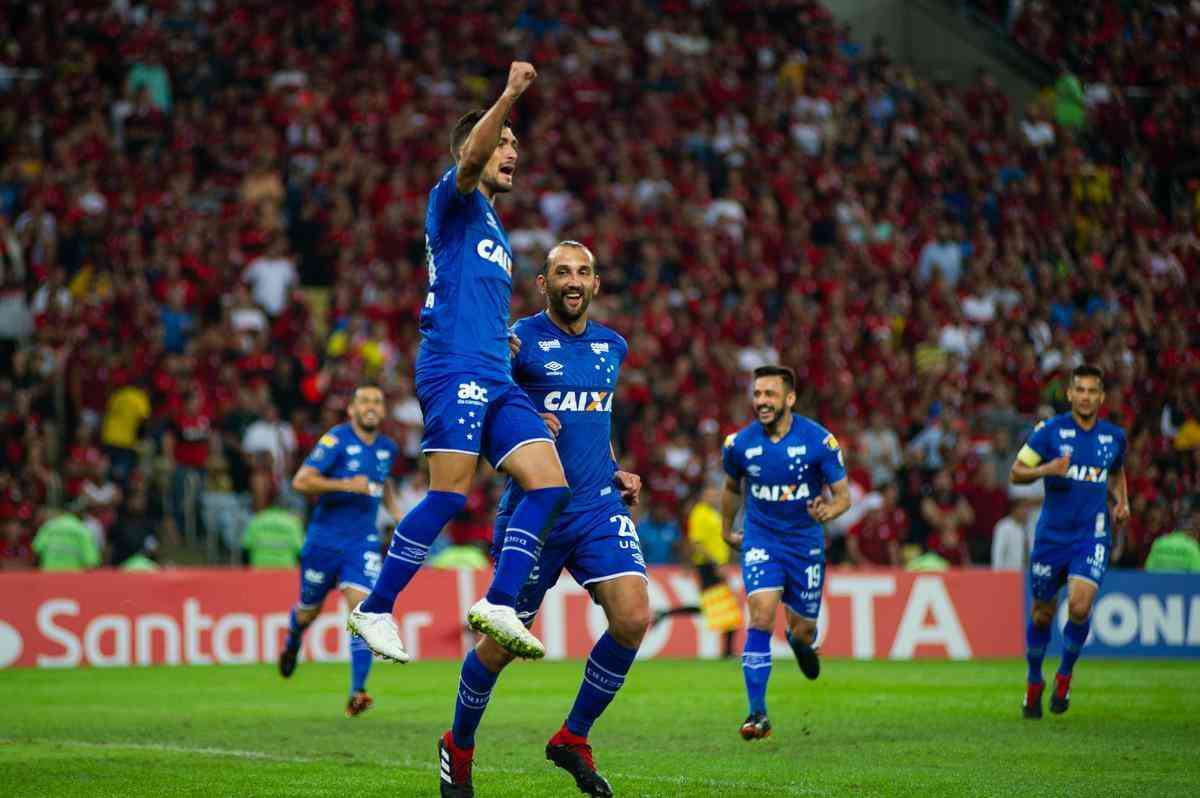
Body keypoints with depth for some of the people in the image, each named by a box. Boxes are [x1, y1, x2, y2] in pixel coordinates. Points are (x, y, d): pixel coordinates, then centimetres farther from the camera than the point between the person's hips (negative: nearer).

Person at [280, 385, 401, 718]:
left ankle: (357, 693, -20)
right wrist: (346, 484, -29)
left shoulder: (387, 448, 7)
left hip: (363, 542, 3)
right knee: (309, 611, 14)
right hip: (325, 538, -3)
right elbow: (301, 481, -21)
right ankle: (292, 642, 52)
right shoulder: (337, 440, -12)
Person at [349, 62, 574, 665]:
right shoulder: (454, 202, 4)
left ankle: (498, 605, -10)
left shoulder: (493, 229, 28)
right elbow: (472, 157, -20)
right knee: (449, 495, -15)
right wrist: (509, 96, -33)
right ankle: (375, 610, -7)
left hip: (495, 379, 9)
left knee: (549, 483, -6)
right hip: (454, 371, -9)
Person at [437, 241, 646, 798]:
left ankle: (572, 739, 3)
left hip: (599, 507, 5)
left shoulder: (612, 347, 12)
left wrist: (617, 473, 14)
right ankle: (458, 746, 29)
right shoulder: (519, 340, -7)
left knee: (633, 618, -15)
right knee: (503, 642, 3)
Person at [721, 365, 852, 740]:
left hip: (806, 542, 0)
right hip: (761, 541, 0)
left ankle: (801, 641, 49)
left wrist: (827, 511, -29)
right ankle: (757, 714, -18)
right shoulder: (739, 443, -7)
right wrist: (727, 529, 21)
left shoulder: (819, 440, -14)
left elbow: (844, 495, -8)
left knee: (802, 631, 8)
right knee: (761, 618, -20)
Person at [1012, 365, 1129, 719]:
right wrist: (1046, 470, -22)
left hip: (1092, 535, 1)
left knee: (1079, 607, -18)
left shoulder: (1114, 436, 5)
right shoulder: (1050, 430, -5)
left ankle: (1065, 675, 7)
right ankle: (1034, 683, 31)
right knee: (1042, 614, 7)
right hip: (1052, 534, -1)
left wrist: (1122, 501, 7)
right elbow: (1015, 474, -3)